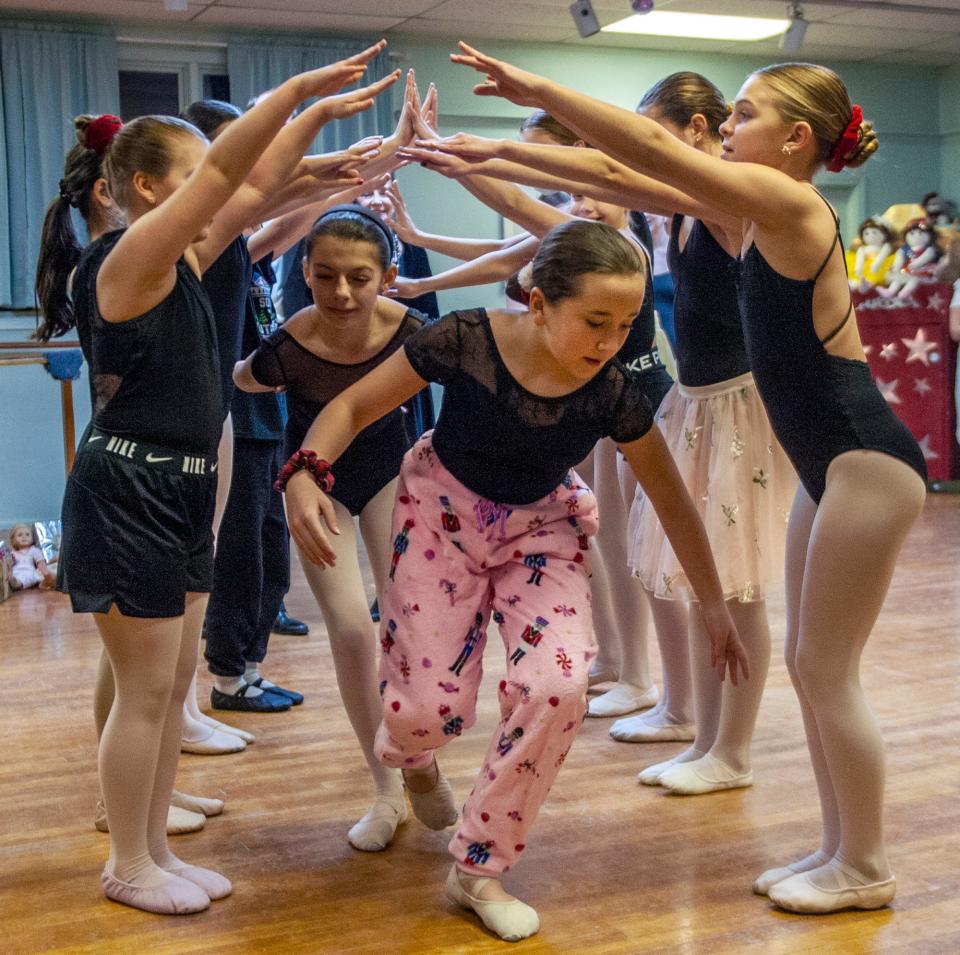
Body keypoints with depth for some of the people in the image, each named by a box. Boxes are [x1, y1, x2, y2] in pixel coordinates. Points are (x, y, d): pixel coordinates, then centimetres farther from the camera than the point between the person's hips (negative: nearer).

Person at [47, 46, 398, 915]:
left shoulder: (185, 259, 9)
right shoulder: (131, 257, -14)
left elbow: (254, 188, 14)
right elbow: (222, 172, -23)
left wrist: (317, 117, 8)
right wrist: (301, 89, -23)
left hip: (181, 491, 9)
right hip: (126, 492, -9)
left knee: (175, 681, 14)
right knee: (147, 688, 1)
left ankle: (155, 851, 27)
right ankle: (129, 866, 17)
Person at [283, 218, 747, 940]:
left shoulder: (612, 393, -21)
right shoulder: (465, 341, -27)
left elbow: (672, 500, -7)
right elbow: (356, 404, -15)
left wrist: (715, 608, 2)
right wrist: (306, 474, -34)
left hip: (541, 528, 2)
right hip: (442, 514, -1)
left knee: (558, 687, -21)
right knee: (429, 707, -9)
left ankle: (481, 869, 2)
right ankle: (416, 757, 35)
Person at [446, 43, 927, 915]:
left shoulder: (789, 200, -15)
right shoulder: (768, 216, 12)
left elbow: (654, 149, -23)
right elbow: (637, 180, 11)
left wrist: (535, 87, -17)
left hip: (868, 464, -10)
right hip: (832, 465, 10)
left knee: (826, 668, -1)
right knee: (809, 663, 14)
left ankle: (866, 868, 14)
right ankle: (840, 846, 26)